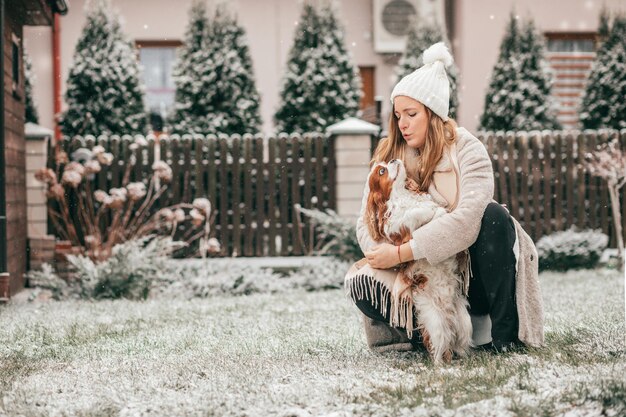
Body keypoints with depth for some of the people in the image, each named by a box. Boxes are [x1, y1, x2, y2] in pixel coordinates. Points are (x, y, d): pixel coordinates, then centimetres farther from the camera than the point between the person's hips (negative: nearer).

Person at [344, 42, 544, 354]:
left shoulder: (466, 150, -11)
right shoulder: (388, 156, 1)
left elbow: (468, 220, -27)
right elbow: (367, 223, -8)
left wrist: (402, 253, -30)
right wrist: (399, 274, -26)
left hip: (468, 272, -2)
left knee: (493, 216, -30)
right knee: (360, 281, -23)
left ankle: (504, 332, -21)